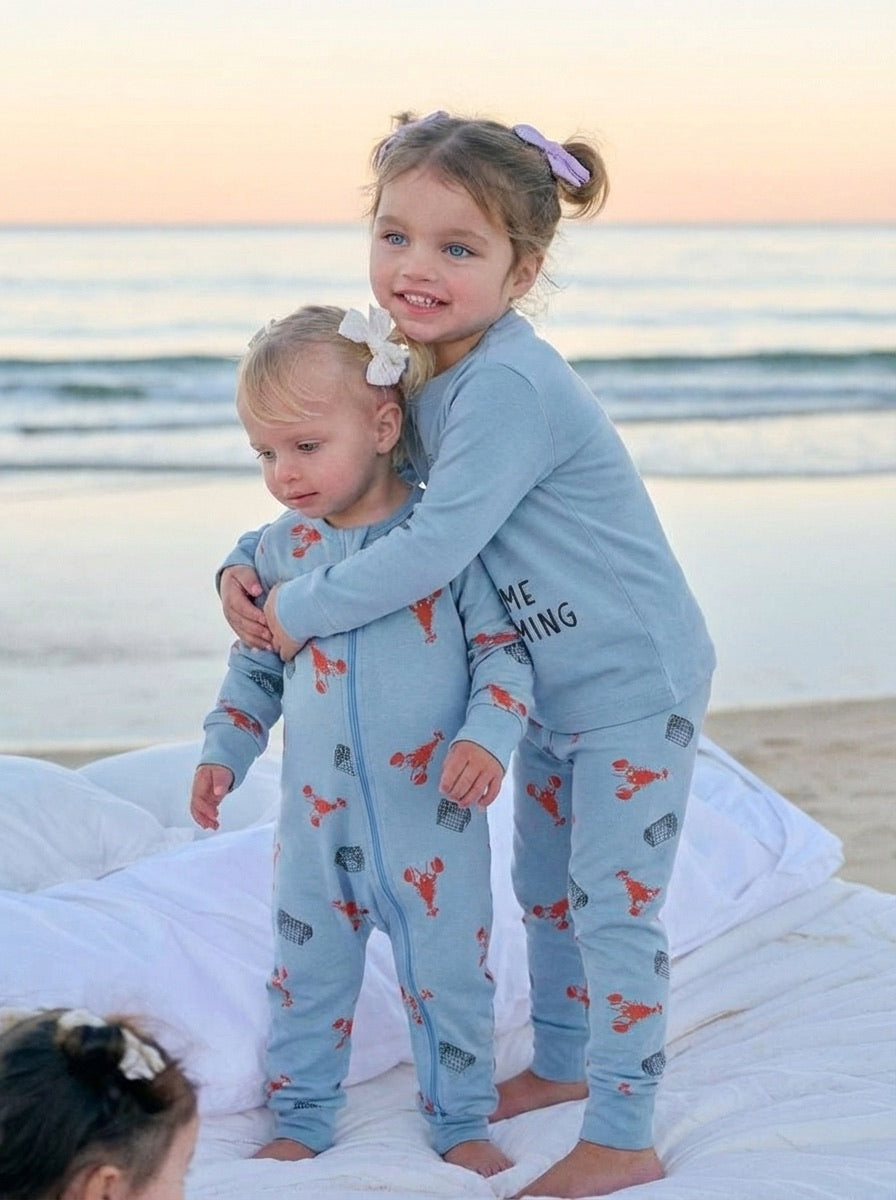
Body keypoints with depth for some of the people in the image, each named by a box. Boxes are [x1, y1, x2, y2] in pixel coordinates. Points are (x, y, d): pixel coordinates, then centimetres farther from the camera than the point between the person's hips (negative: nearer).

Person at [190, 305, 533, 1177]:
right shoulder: (280, 549, 2)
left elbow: (503, 648, -7)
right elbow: (255, 669, 14)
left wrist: (487, 737, -21)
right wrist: (222, 753, 6)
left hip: (432, 815, -3)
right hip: (317, 817, 3)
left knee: (449, 975, 8)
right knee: (307, 975, 13)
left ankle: (461, 1121, 27)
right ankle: (300, 1120, 31)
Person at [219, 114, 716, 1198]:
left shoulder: (507, 386, -29)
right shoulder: (424, 373, 0)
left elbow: (431, 551, -33)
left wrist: (297, 610, -21)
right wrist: (247, 562, -4)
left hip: (636, 681, -9)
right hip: (554, 684, 9)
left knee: (614, 907, -3)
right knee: (544, 890, 22)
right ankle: (561, 1064, 41)